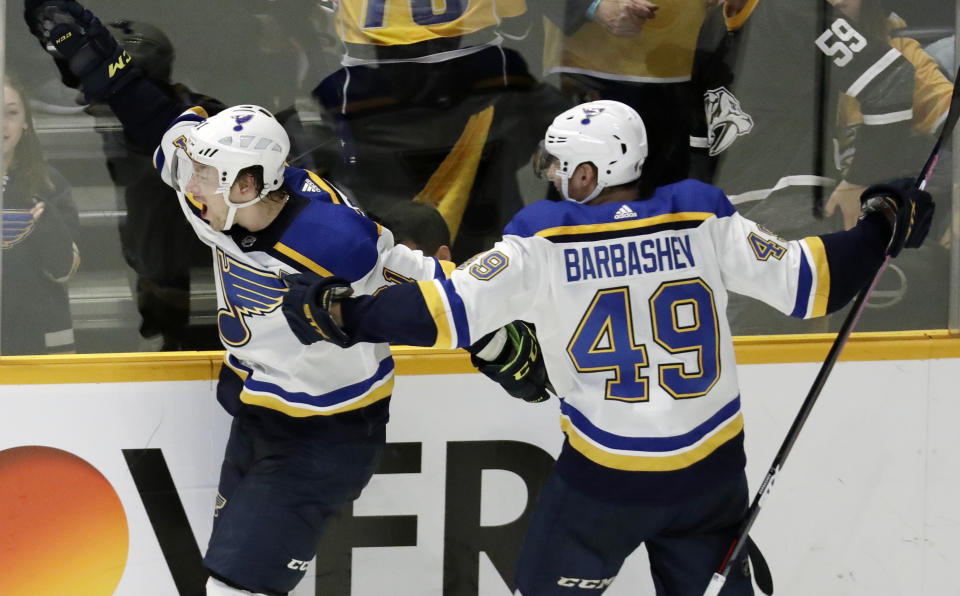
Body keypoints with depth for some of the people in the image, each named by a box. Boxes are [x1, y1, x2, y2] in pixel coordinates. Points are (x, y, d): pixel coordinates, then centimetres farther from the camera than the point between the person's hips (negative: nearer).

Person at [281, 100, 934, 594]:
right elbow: (800, 281, -5)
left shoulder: (546, 242, -12)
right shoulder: (703, 221, -6)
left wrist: (341, 314, -11)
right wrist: (884, 231, 10)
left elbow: (452, 310, -18)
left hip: (604, 478, -2)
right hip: (710, 470, 3)